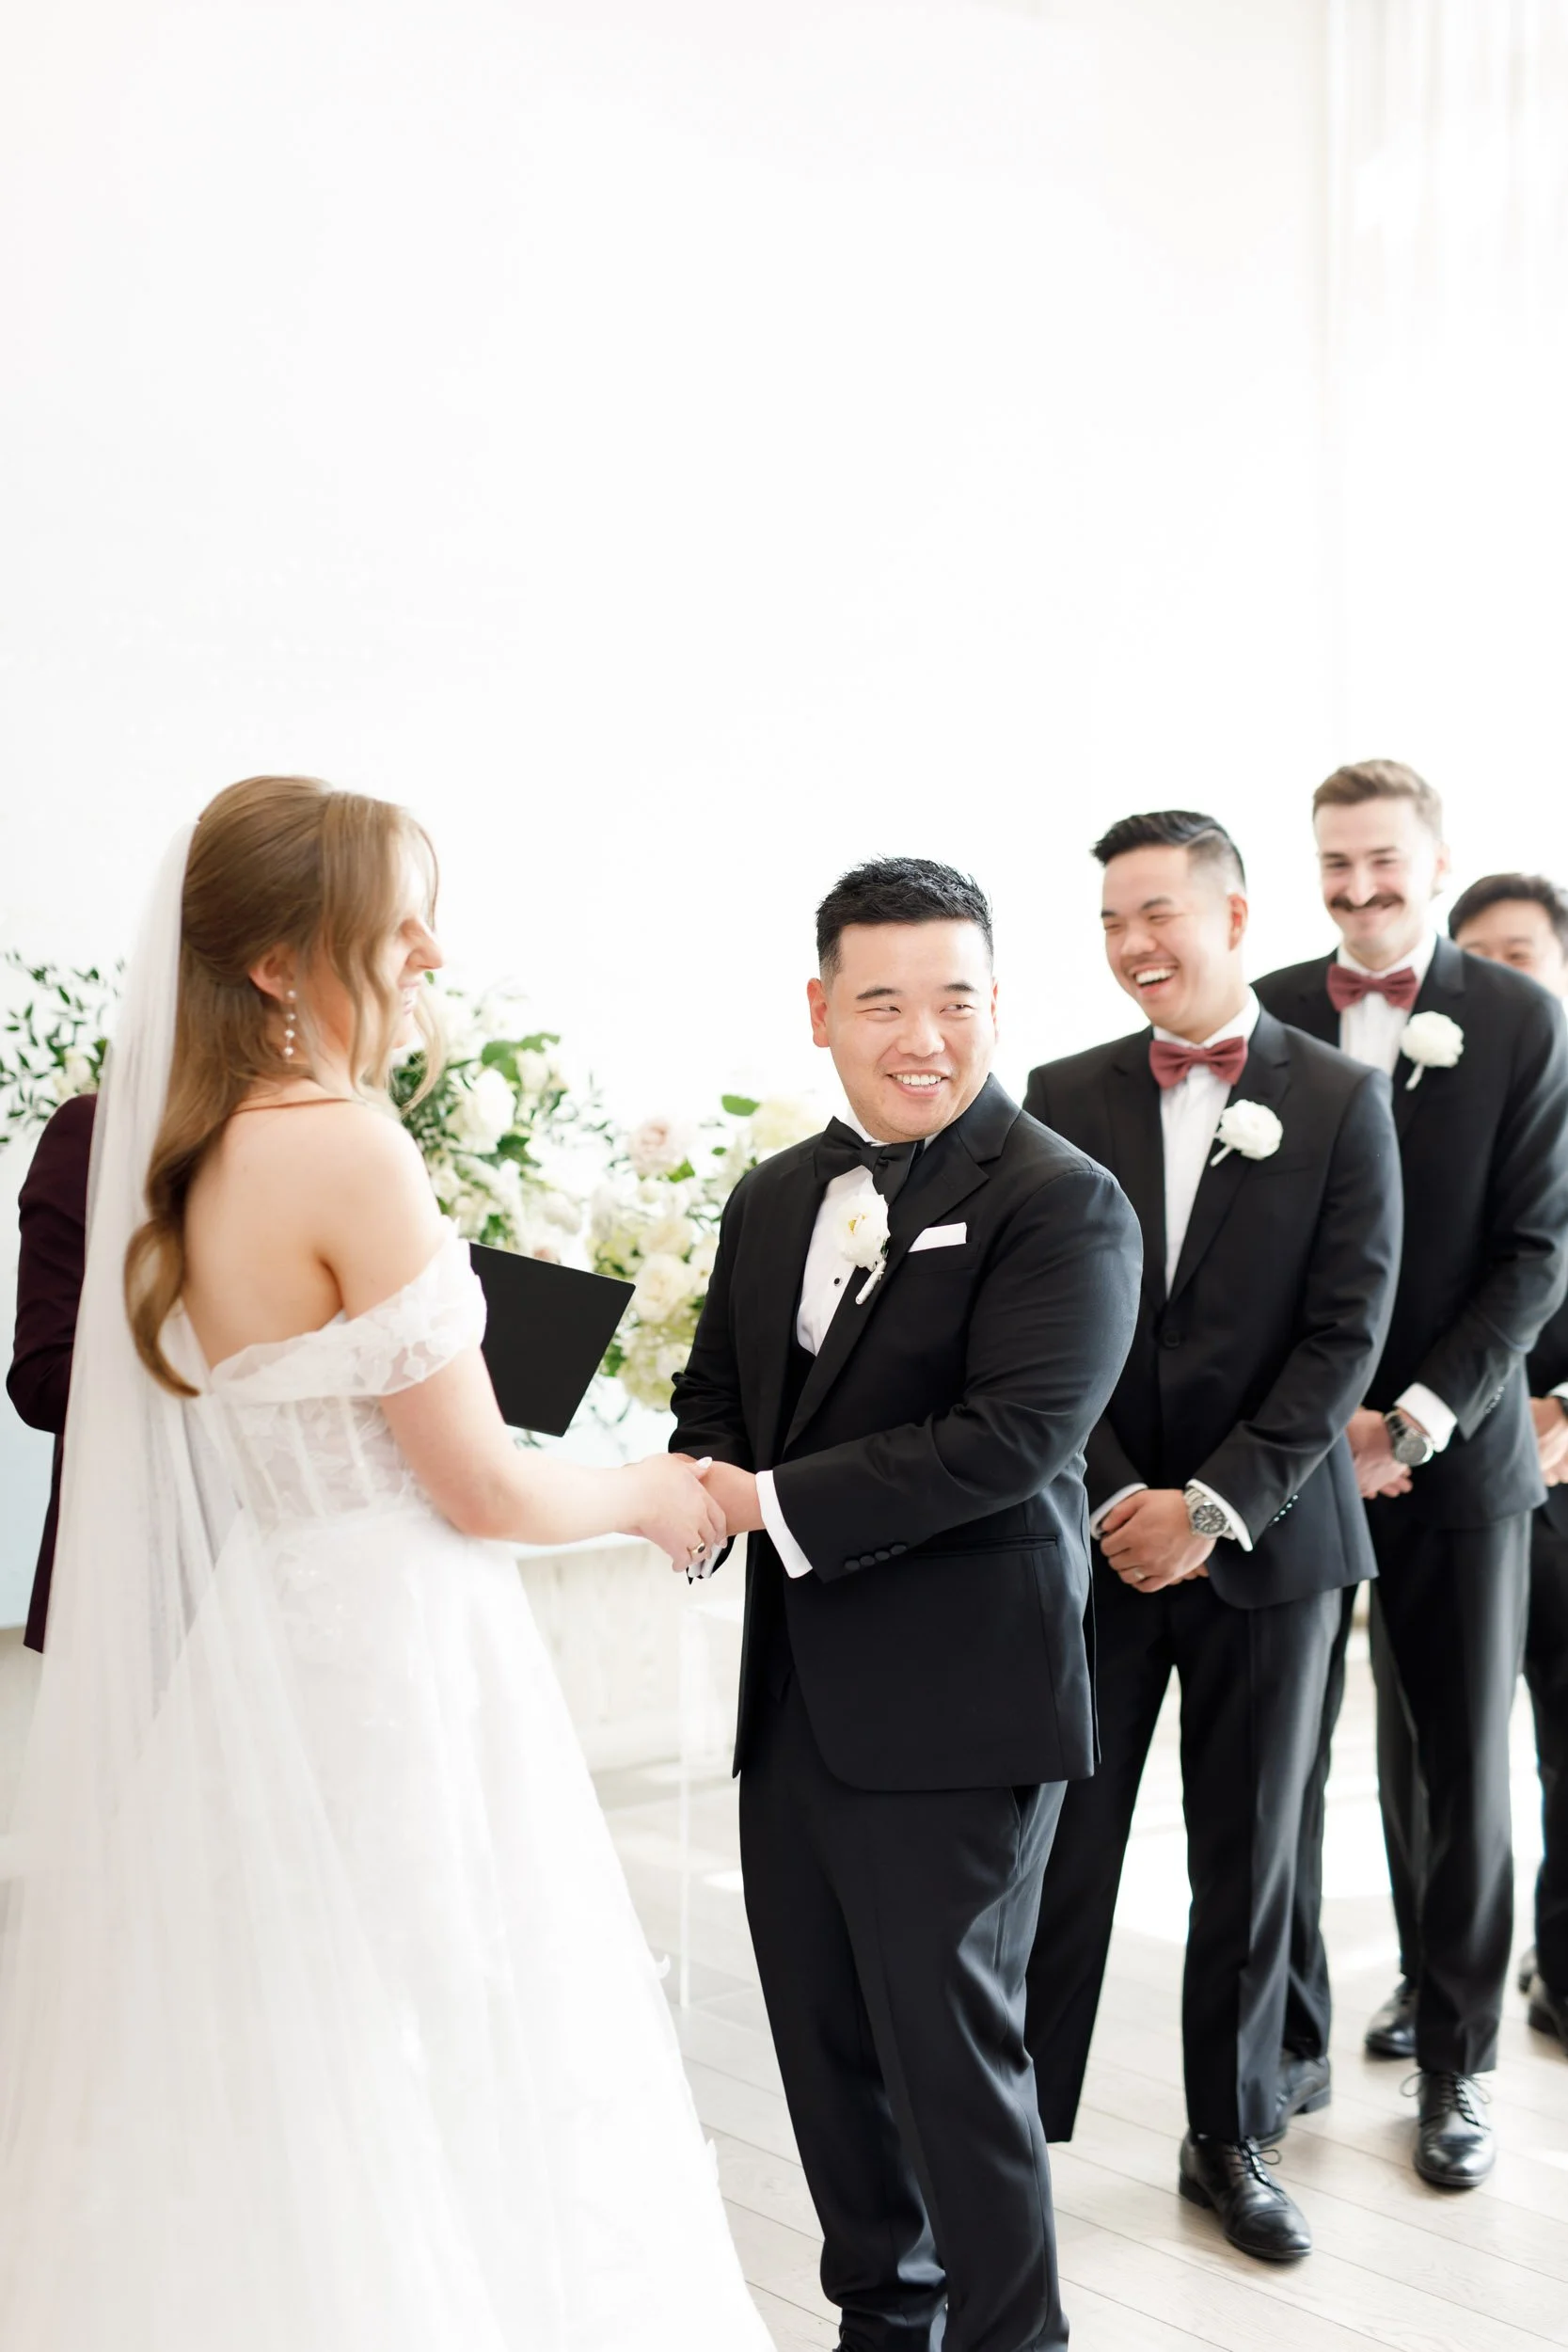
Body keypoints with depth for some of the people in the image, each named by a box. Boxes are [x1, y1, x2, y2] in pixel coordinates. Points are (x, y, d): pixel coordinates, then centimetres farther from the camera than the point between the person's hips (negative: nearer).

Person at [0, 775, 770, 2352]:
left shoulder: (184, 1156, 7)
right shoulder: (347, 1152, -19)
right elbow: (482, 1491, -15)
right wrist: (654, 1495, 2)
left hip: (240, 1656, 8)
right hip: (379, 1671, -8)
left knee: (262, 2113, 18)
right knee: (420, 2112, 5)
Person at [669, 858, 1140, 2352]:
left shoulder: (1061, 1204, -11)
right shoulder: (774, 1199, 12)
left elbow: (1014, 1434, -22)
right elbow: (714, 1395, 17)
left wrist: (774, 1503, -21)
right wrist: (700, 1488, -7)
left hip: (955, 1704, -7)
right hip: (795, 1697, 7)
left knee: (952, 2044, 2)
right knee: (825, 2040, 17)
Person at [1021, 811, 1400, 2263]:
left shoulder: (1342, 1099, -2)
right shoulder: (1064, 1097, 2)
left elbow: (1346, 1334, -7)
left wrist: (1216, 1505, -13)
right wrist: (1114, 1503, -10)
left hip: (1268, 1539, 0)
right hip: (1095, 1535, 1)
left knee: (1249, 1864, 11)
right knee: (1060, 1856, 3)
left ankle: (1229, 2141, 28)